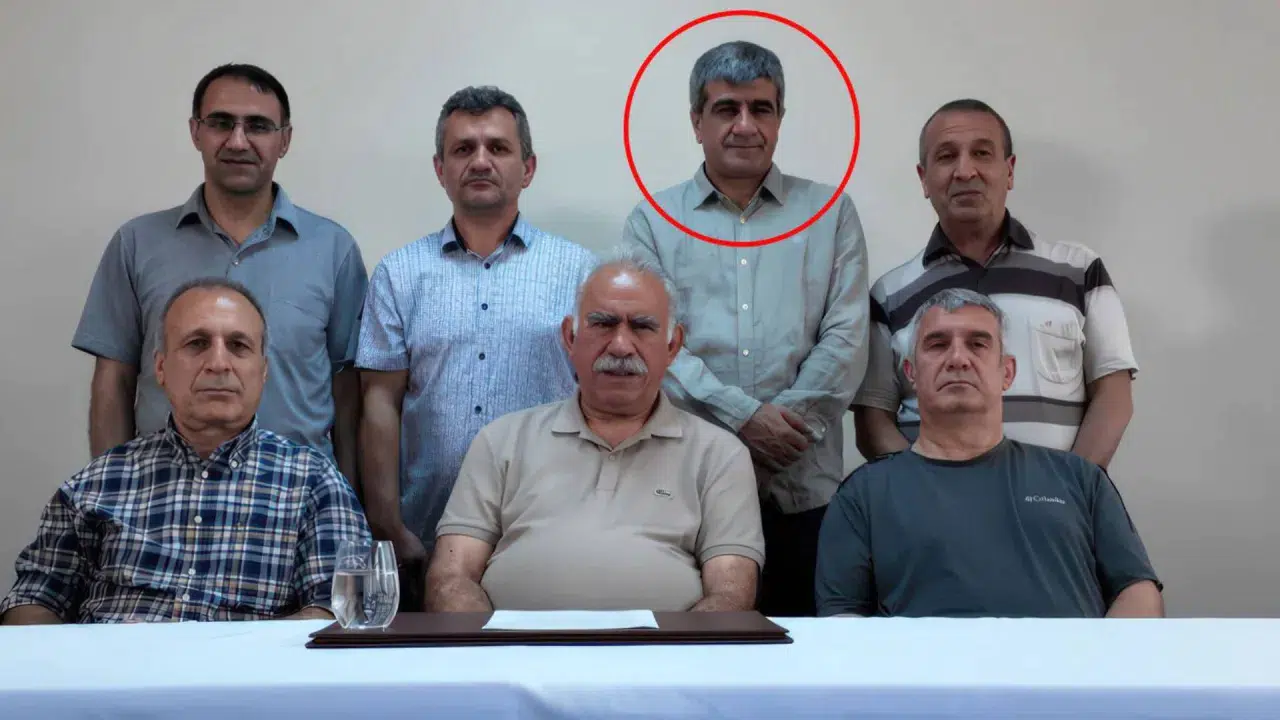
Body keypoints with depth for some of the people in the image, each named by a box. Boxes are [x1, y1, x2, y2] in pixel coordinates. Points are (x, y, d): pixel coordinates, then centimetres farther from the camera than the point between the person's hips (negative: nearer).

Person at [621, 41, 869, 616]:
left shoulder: (830, 213, 10)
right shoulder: (654, 220, 8)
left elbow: (847, 339, 1)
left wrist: (785, 423, -11)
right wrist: (741, 417, -14)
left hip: (805, 485, 1)